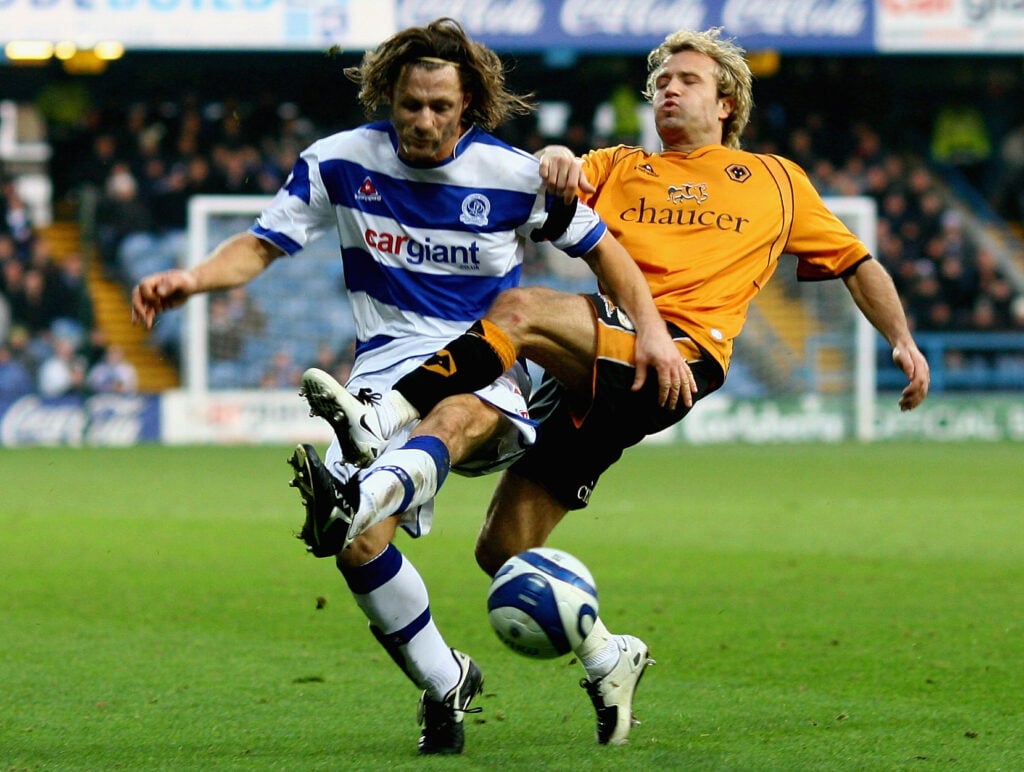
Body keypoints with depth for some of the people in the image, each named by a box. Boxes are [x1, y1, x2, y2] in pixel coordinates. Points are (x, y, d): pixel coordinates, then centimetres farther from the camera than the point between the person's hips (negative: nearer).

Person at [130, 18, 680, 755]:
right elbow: (263, 244, 3)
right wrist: (193, 278, -17)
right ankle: (446, 684, 1)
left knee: (463, 416, -40)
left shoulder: (514, 175, 1)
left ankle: (347, 495, -70)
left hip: (487, 369, -1)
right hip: (389, 366, 1)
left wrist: (651, 328, -2)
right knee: (360, 546, -19)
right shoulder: (342, 162, 2)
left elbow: (600, 248, 12)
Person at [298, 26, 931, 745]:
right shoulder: (619, 167, 31)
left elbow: (856, 261, 32)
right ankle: (605, 657, 11)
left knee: (520, 310, -32)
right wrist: (554, 162, -10)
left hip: (681, 357, -4)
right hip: (595, 365, 4)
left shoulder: (777, 181, 27)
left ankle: (386, 423, -41)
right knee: (504, 551, -9)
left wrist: (904, 340, 18)